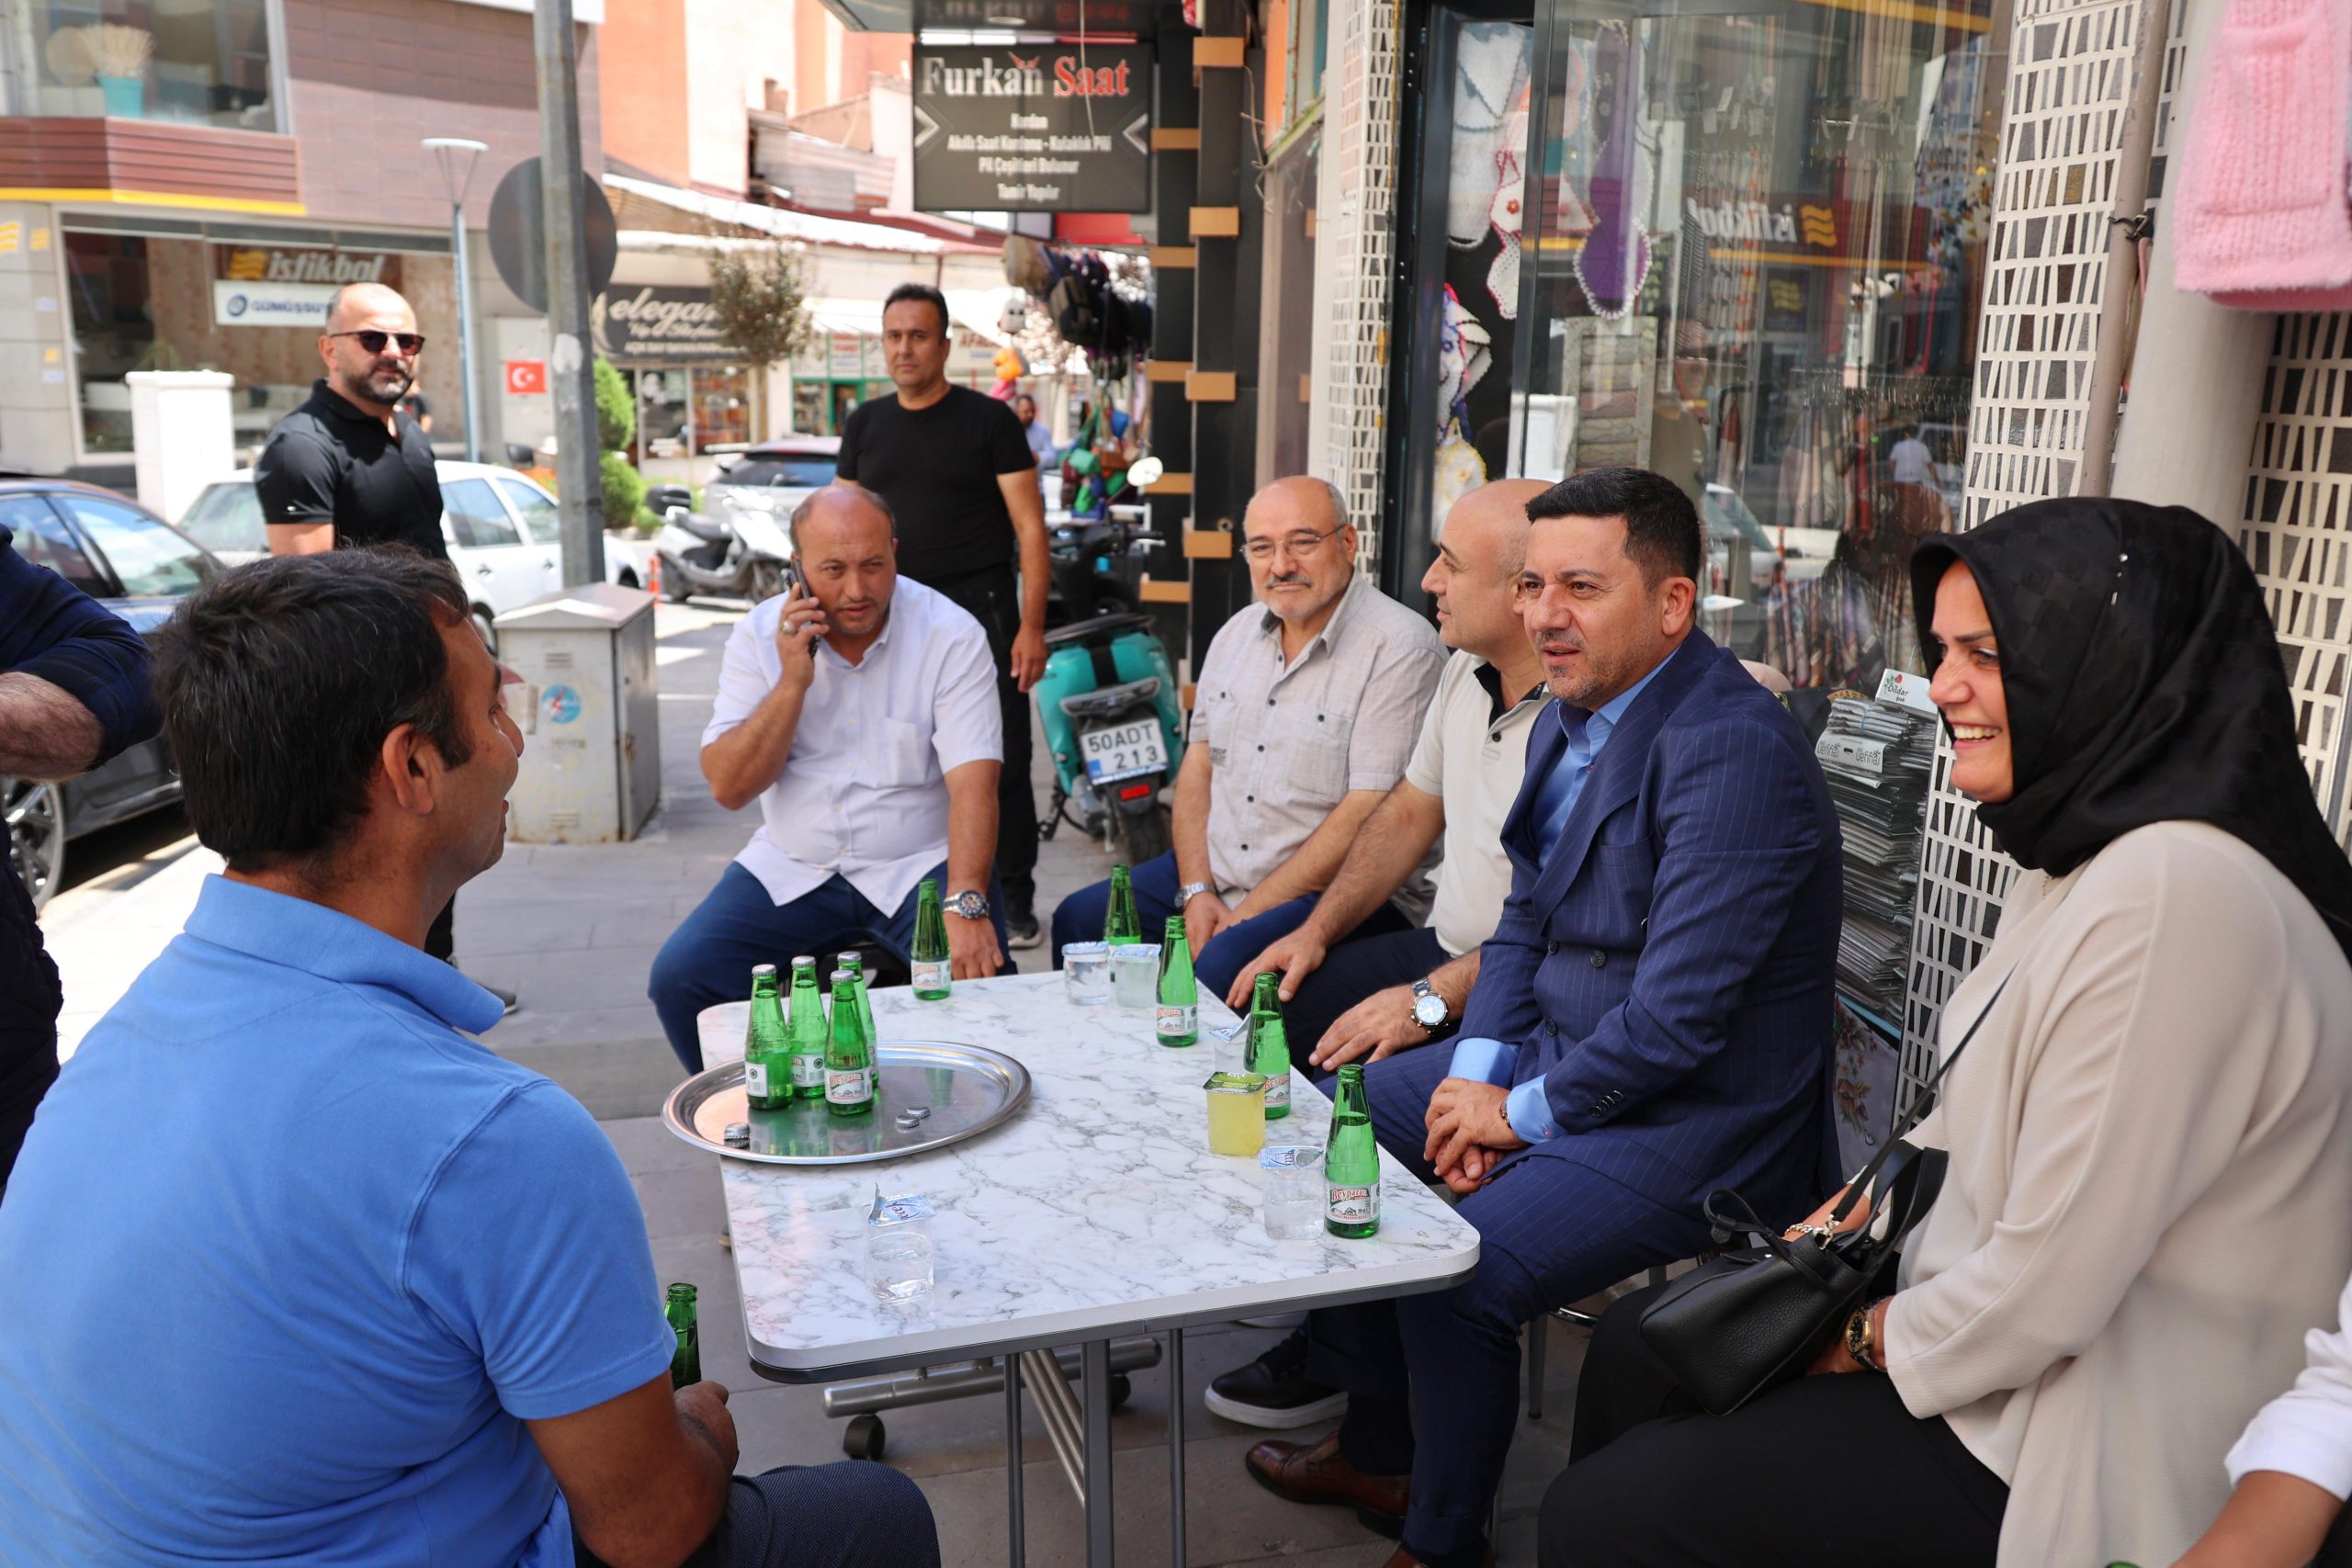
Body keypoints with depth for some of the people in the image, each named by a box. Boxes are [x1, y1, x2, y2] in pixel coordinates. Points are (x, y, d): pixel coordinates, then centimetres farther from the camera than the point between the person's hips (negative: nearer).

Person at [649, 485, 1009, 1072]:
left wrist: (965, 903, -33)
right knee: (678, 977, -13)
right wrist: (793, 682, -17)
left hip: (918, 865, -3)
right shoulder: (761, 633, -1)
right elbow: (728, 788, -5)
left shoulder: (951, 635, -9)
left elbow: (973, 781, -19)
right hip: (792, 867, 3)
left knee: (973, 978, -29)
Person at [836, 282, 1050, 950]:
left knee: (1002, 765, -1)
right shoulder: (865, 425, 12)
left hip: (980, 611, -4)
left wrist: (1032, 625, -13)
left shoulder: (988, 420, -1)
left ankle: (1015, 898, 9)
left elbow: (1029, 526, -5)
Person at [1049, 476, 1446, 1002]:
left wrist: (1249, 913, -18)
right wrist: (1196, 892, -3)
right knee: (1080, 920, 1)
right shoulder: (1238, 631, 10)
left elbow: (1369, 816, -20)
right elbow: (1200, 762, 12)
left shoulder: (1399, 648, -15)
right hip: (1217, 868, 8)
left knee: (1226, 966, -32)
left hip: (1341, 890, -7)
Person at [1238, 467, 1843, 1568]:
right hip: (1556, 1058, 10)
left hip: (1692, 1119, -10)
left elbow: (1678, 1015, -26)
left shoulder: (1737, 754, -24)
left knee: (1458, 1272, -27)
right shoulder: (1567, 720, 5)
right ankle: (1379, 1451, 27)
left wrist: (1525, 1110, -14)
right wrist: (1477, 1070, -1)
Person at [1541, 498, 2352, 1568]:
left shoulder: (2175, 896, -29)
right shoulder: (2083, 857, 4)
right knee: (1636, 1341, 16)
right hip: (1995, 1328, 10)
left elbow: (2049, 1288, -28)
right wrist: (1830, 1239, 3)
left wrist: (1872, 1338, -11)